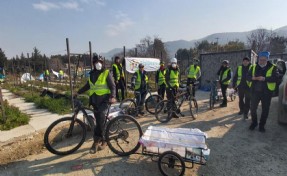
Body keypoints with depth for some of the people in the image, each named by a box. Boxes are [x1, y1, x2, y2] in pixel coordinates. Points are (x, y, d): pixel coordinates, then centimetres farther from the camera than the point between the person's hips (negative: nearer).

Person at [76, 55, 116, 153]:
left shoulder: (106, 73, -2)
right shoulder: (91, 74, 14)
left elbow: (112, 86, -8)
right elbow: (87, 86, 27)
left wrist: (112, 97, -24)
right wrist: (78, 92, 20)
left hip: (104, 100, -5)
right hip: (95, 102, 5)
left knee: (101, 120, -13)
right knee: (99, 121, 9)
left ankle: (96, 142, 0)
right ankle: (103, 141, 21)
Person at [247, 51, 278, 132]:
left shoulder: (272, 68, -2)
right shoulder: (254, 67, 6)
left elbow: (275, 78, -14)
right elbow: (248, 77, 2)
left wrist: (264, 78, -29)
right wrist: (254, 78, -19)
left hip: (266, 92, -2)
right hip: (255, 91, 2)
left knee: (265, 110, 8)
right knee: (253, 108, 8)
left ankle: (262, 125, 25)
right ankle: (254, 122, 28)